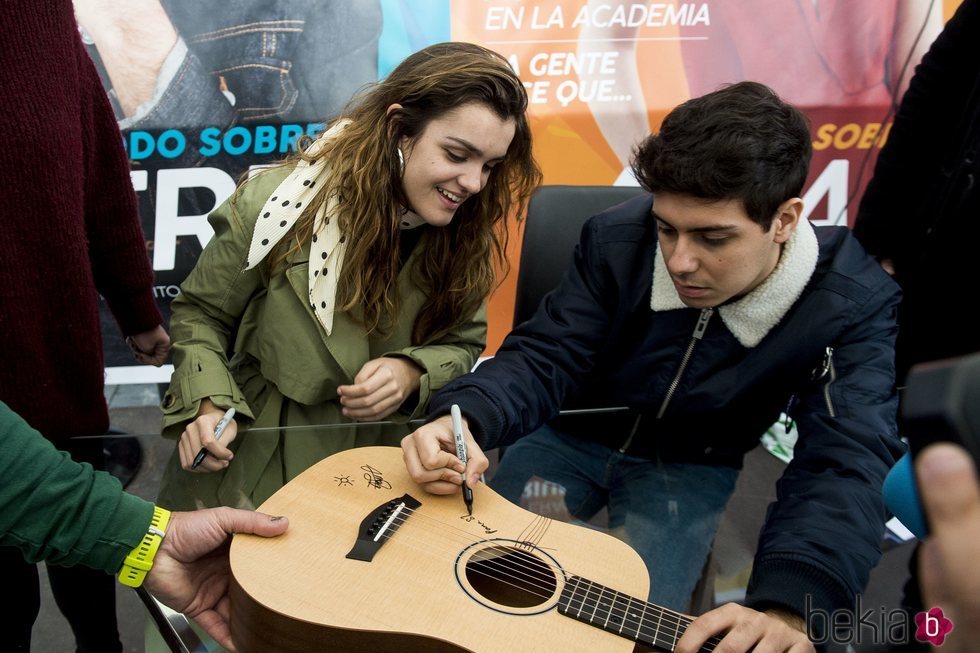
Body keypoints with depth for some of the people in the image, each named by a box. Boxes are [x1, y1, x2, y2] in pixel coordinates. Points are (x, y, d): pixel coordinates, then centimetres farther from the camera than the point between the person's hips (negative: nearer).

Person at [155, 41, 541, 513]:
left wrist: (412, 375, -17)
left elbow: (462, 346, 4)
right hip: (260, 461, -2)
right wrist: (207, 404, -16)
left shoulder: (465, 231, -6)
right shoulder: (280, 207, -15)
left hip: (390, 464, 3)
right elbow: (201, 314, 0)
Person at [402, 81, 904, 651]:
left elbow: (846, 463, -36)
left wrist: (786, 604, -56)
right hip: (574, 434, 2)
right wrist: (464, 418, -43)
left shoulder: (854, 303, -26)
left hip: (692, 468, -1)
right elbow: (545, 356, -18)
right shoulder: (617, 241, -20)